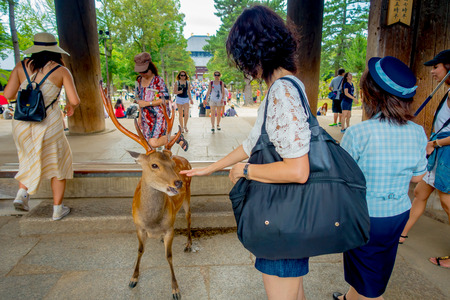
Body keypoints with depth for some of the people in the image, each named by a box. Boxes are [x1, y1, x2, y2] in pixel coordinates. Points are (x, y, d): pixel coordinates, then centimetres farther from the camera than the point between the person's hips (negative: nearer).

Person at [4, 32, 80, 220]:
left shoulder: (21, 67, 5)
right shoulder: (61, 71, -2)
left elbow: (8, 95, -2)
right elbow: (75, 100, -10)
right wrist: (70, 106, 13)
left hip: (22, 124, 3)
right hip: (49, 124, -3)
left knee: (29, 157, 31)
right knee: (58, 163, 16)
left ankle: (22, 193, 15)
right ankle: (57, 209, 20)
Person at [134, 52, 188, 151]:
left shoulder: (158, 81, -10)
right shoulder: (139, 81, 11)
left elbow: (166, 99, -15)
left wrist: (147, 103, -16)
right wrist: (140, 117, 20)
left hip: (159, 115, -7)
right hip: (146, 116, 7)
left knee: (153, 143, -19)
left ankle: (178, 138, 3)